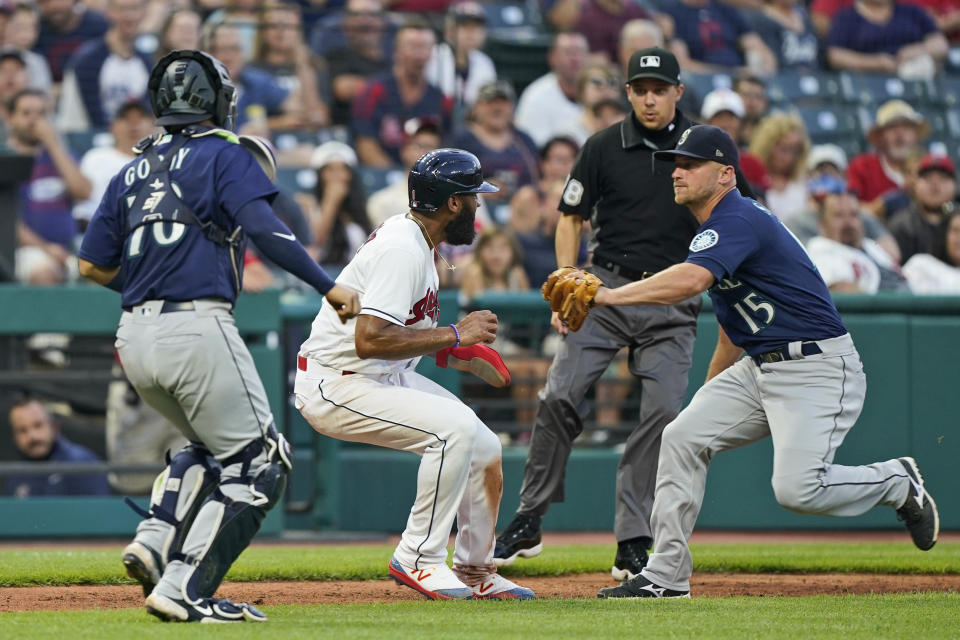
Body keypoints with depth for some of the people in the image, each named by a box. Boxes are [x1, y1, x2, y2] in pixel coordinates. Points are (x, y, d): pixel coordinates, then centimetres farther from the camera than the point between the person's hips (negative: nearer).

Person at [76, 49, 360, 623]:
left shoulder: (134, 172, 18)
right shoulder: (223, 155, 2)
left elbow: (92, 265, 15)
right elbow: (263, 226, -14)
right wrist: (328, 285, -17)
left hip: (136, 338, 7)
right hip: (197, 328, -7)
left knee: (211, 449, 27)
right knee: (260, 462, 0)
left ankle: (155, 541, 4)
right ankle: (184, 590, -12)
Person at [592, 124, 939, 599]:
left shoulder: (739, 221, -18)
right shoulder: (714, 230, 14)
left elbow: (690, 280, -37)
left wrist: (609, 296, -37)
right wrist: (710, 397, 27)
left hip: (818, 369, -10)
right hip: (758, 368, 10)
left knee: (796, 489, -21)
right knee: (683, 437, -3)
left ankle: (897, 482, 8)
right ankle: (666, 576, 1)